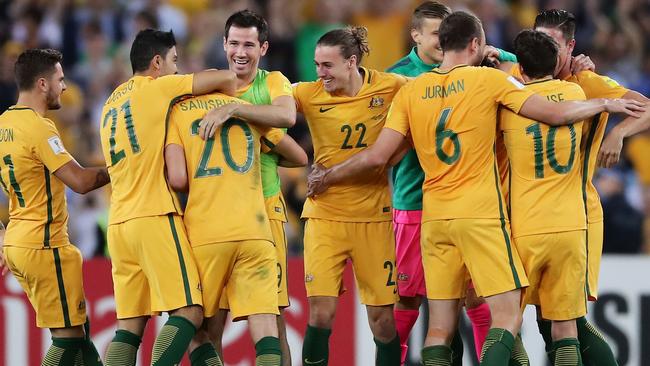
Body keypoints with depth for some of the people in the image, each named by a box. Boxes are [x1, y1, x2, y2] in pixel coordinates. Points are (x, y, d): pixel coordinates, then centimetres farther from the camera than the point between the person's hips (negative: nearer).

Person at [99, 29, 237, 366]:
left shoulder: (112, 103, 21)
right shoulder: (156, 88, -2)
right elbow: (226, 78, -4)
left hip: (119, 223, 8)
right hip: (155, 216, -8)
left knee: (130, 323, 5)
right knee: (188, 312, -9)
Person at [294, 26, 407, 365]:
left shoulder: (389, 87, -5)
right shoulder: (310, 94, -5)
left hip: (373, 215, 0)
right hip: (324, 213, 0)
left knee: (382, 317, 4)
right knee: (321, 313, -11)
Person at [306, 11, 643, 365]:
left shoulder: (410, 91, 7)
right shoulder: (489, 79, -2)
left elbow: (377, 156, 1)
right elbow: (555, 113, -3)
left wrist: (328, 176, 17)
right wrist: (605, 104, 13)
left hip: (434, 217, 4)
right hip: (481, 215, -4)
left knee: (440, 327, 5)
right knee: (506, 316, -4)